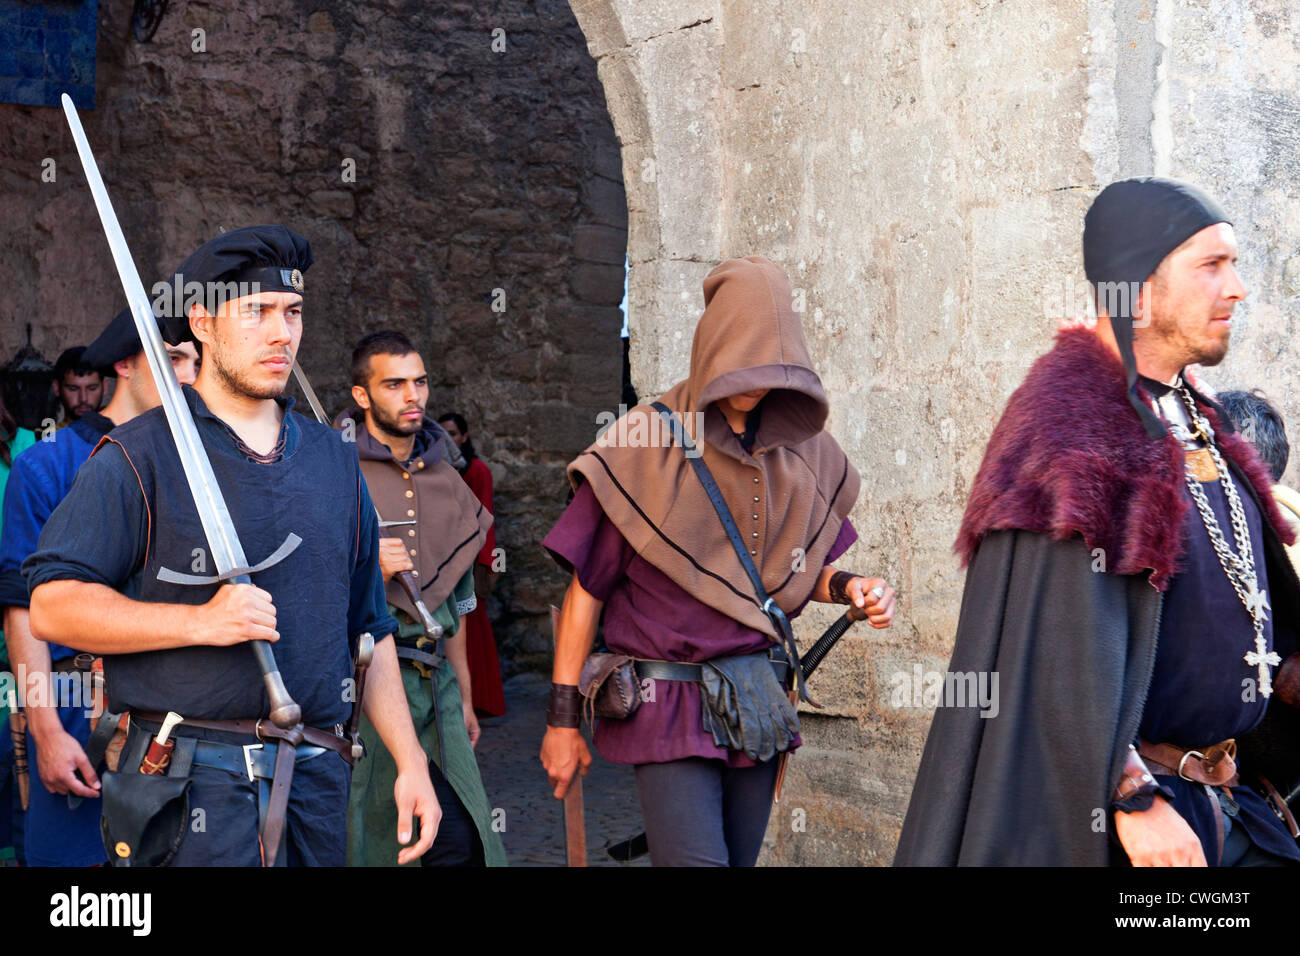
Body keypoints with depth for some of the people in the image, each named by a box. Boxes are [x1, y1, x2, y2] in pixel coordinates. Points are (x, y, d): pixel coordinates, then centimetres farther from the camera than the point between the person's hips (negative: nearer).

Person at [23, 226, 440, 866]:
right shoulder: (140, 456, -2)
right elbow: (53, 606, -9)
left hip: (318, 776, 5)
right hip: (194, 778, -5)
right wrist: (200, 621, -19)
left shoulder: (335, 458, 14)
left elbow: (369, 629, 17)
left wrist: (410, 762, 11)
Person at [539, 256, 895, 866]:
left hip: (758, 703, 5)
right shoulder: (645, 446, -8)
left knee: (740, 857, 10)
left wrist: (848, 586, -6)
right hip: (670, 704, -5)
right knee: (696, 860, -16)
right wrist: (562, 720, -6)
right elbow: (586, 588, -6)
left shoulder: (802, 453, 5)